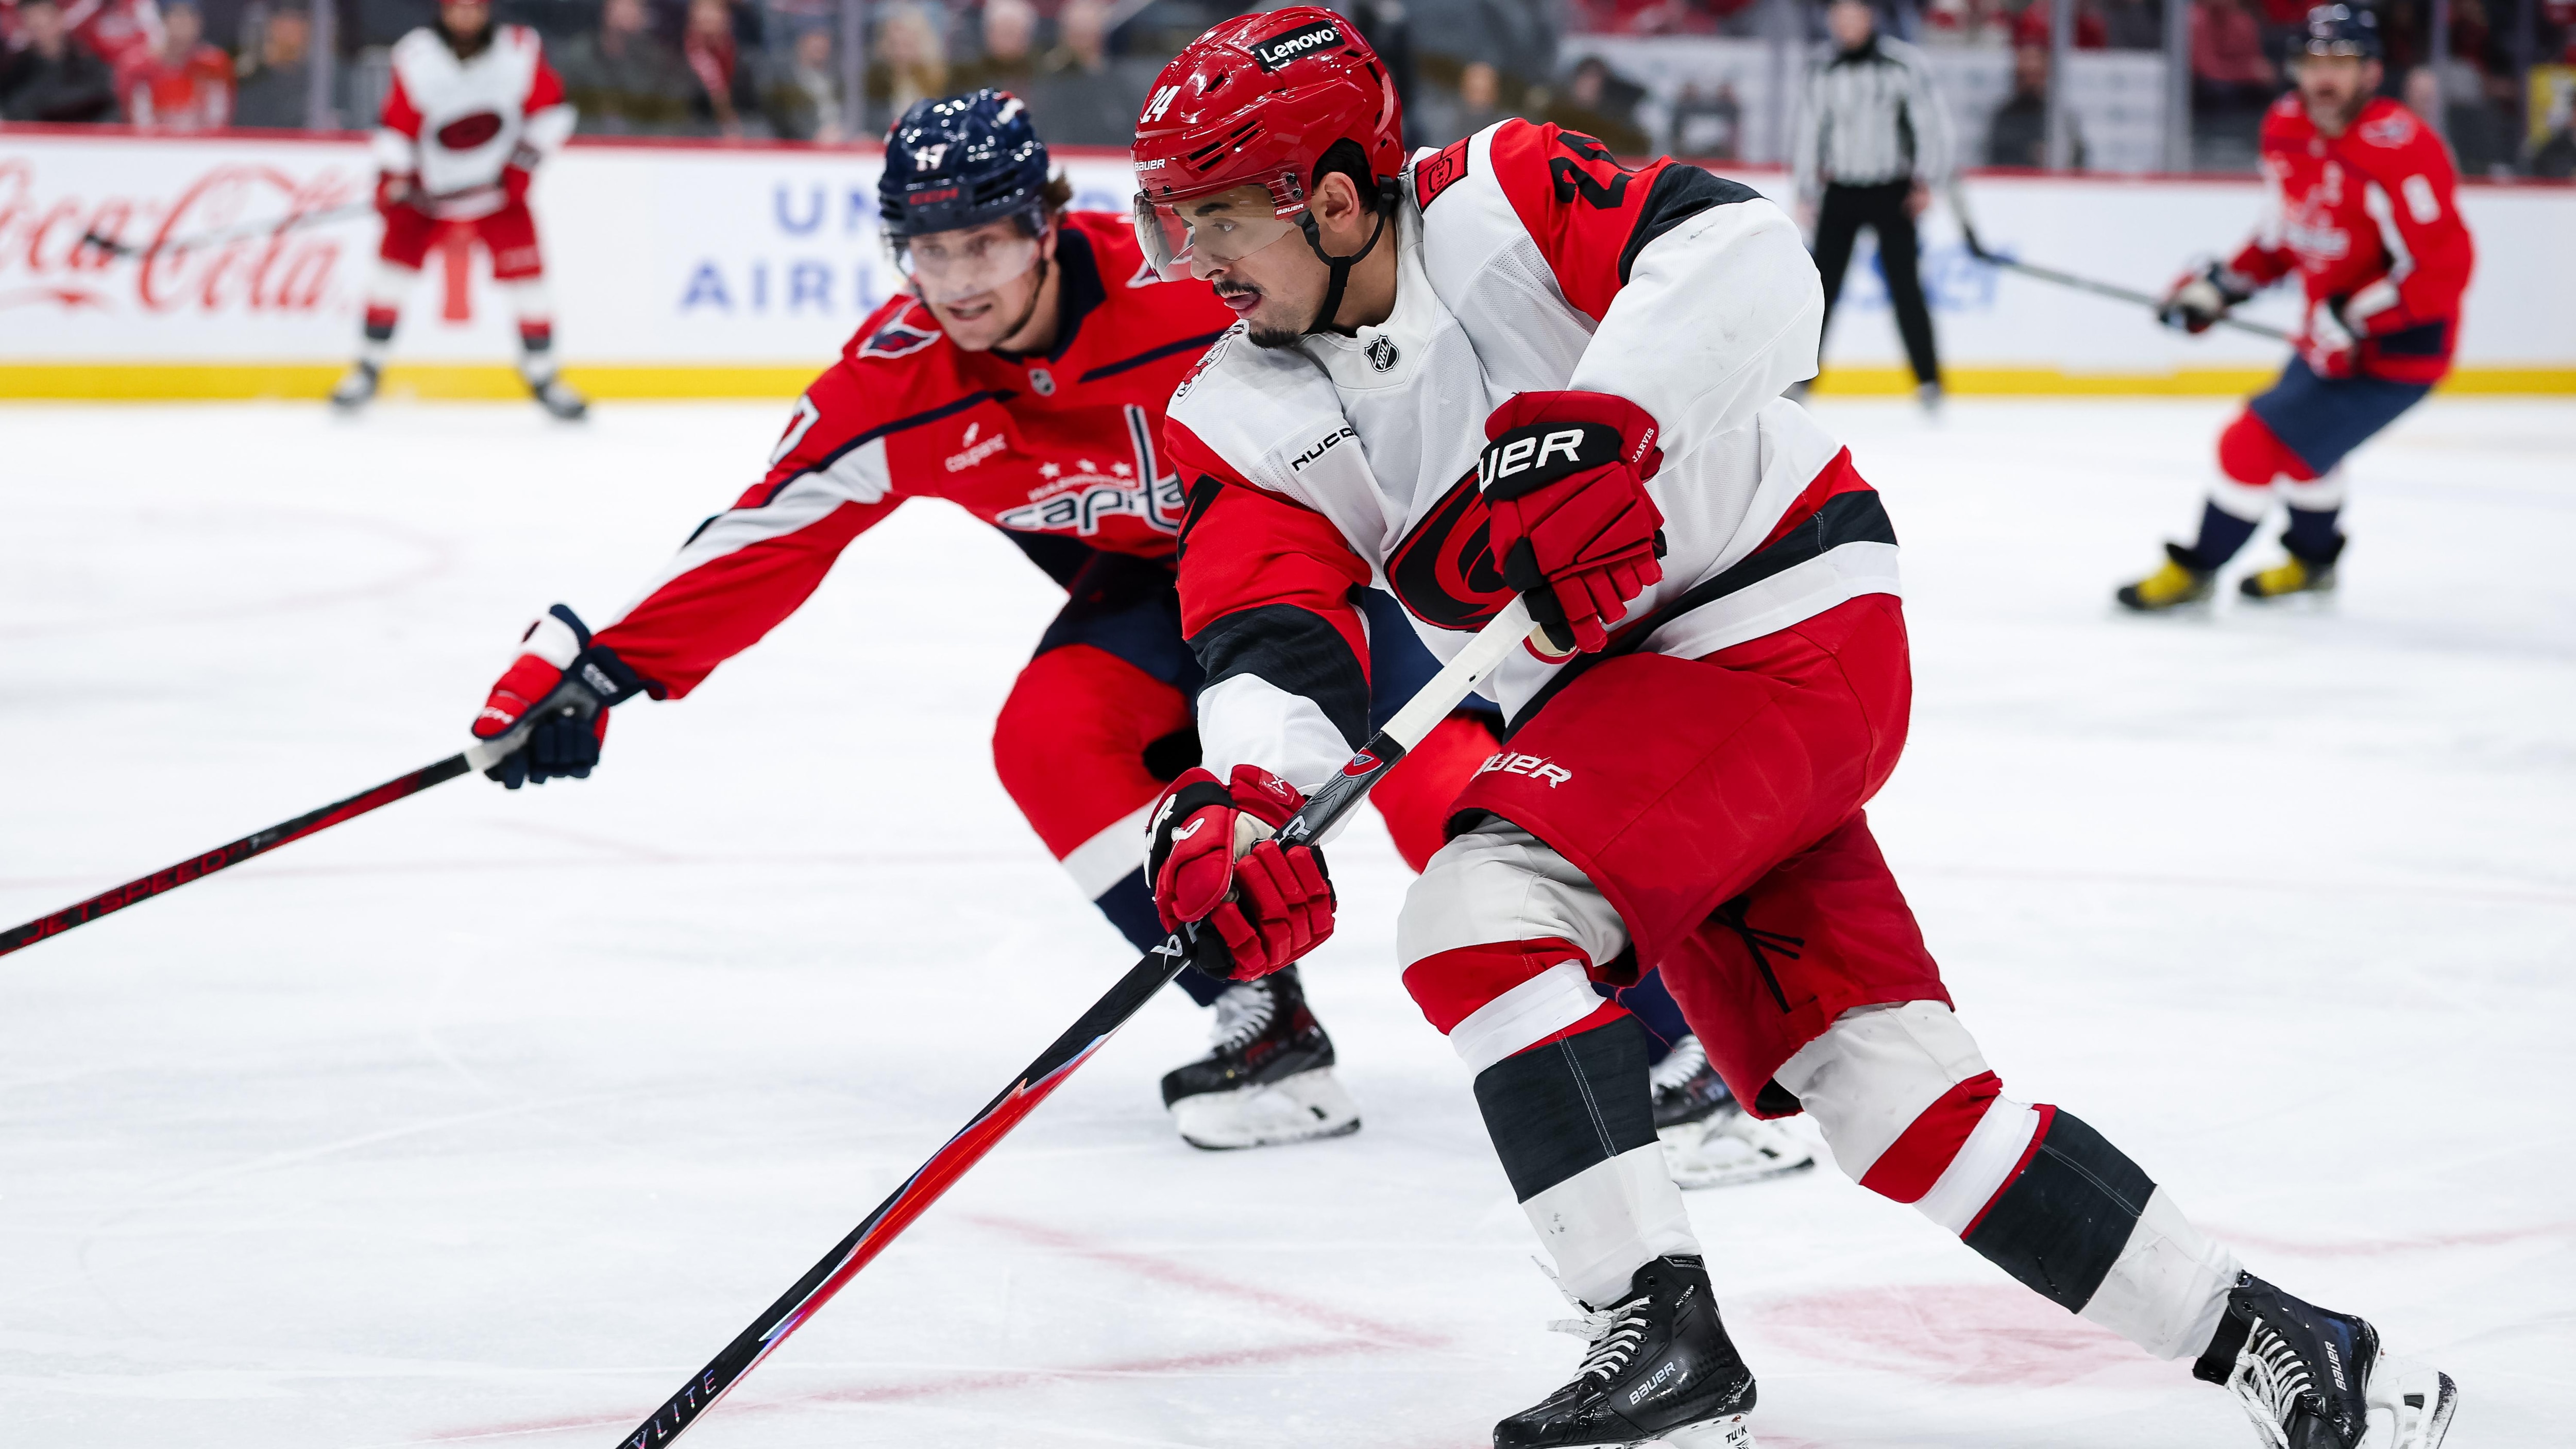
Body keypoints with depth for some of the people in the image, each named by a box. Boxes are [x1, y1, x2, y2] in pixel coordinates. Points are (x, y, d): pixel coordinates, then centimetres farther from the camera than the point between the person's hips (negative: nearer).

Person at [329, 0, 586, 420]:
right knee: (396, 263, -7)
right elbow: (397, 121, -10)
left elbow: (551, 110, -3)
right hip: (429, 182, 0)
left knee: (526, 277, -5)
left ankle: (543, 376, 8)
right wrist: (390, 176, -22)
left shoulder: (520, 51, -12)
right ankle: (368, 368, 6)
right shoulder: (417, 55, -14)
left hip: (498, 185, 0)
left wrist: (523, 164, -10)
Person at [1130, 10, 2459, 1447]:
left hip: (1789, 626, -7)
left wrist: (1604, 426, -41)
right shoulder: (1253, 418, 2)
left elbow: (1748, 257, -29)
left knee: (1479, 905, -24)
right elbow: (1272, 645, -12)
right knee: (1881, 1079, 0)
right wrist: (1239, 803, -32)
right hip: (1619, 693, 7)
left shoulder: (1502, 205, -14)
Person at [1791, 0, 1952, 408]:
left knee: (1905, 289, -5)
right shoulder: (1822, 68, 3)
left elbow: (1930, 119, -4)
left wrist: (1925, 180, -9)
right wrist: (1806, 194, 8)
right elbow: (1809, 129, 9)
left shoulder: (1904, 62, -7)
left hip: (1892, 192, -3)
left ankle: (1929, 382, 2)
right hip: (1840, 191, 3)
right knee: (1822, 286, -2)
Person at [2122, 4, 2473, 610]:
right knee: (2300, 437, 27)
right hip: (2333, 337, 9)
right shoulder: (2286, 129, -1)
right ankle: (2312, 559, 53)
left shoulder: (2400, 148, -27)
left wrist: (2356, 320, -29)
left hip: (2397, 351, -9)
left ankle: (2194, 571, 6)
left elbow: (2444, 266, -29)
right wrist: (2221, 286, 6)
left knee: (2259, 440, -10)